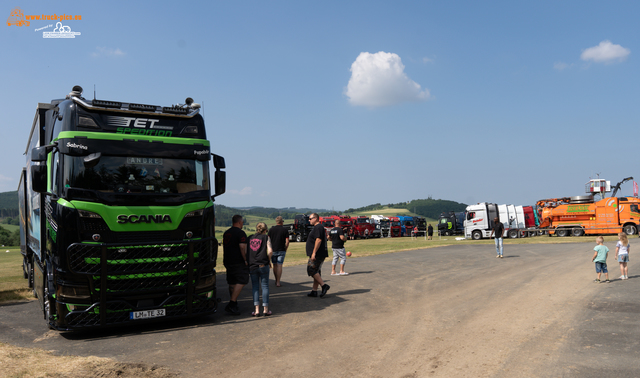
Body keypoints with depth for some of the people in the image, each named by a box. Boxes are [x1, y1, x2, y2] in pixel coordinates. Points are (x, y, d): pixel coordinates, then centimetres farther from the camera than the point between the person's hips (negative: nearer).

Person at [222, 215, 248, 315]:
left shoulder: (226, 233, 17)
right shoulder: (240, 233, -11)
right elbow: (242, 247, -19)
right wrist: (245, 259, -12)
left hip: (228, 261, 9)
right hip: (238, 262, -9)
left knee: (232, 283, 15)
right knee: (241, 282, -9)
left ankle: (233, 304, 22)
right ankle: (231, 305, -17)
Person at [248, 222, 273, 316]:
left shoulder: (250, 238, 13)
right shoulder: (266, 237, 3)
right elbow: (270, 251, -9)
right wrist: (269, 260, 5)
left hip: (252, 265, 3)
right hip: (263, 265, -3)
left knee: (255, 287, 9)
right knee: (265, 286, 7)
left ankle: (257, 310, 5)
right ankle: (265, 309, 10)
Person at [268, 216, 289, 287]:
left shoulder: (271, 229, 2)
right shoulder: (285, 230, -1)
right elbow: (287, 242, -5)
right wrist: (285, 249, 8)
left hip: (273, 250, 2)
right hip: (281, 250, -2)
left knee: (275, 265, 13)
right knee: (279, 265, -1)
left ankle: (276, 281, 24)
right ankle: (278, 282, -3)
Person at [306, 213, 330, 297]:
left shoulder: (318, 227, -13)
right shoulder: (317, 227, 20)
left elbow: (318, 240, -23)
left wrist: (314, 253, -24)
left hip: (318, 254, -11)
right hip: (318, 255, 11)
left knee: (311, 270, -10)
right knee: (316, 272, 9)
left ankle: (324, 285, -10)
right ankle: (314, 291, 12)